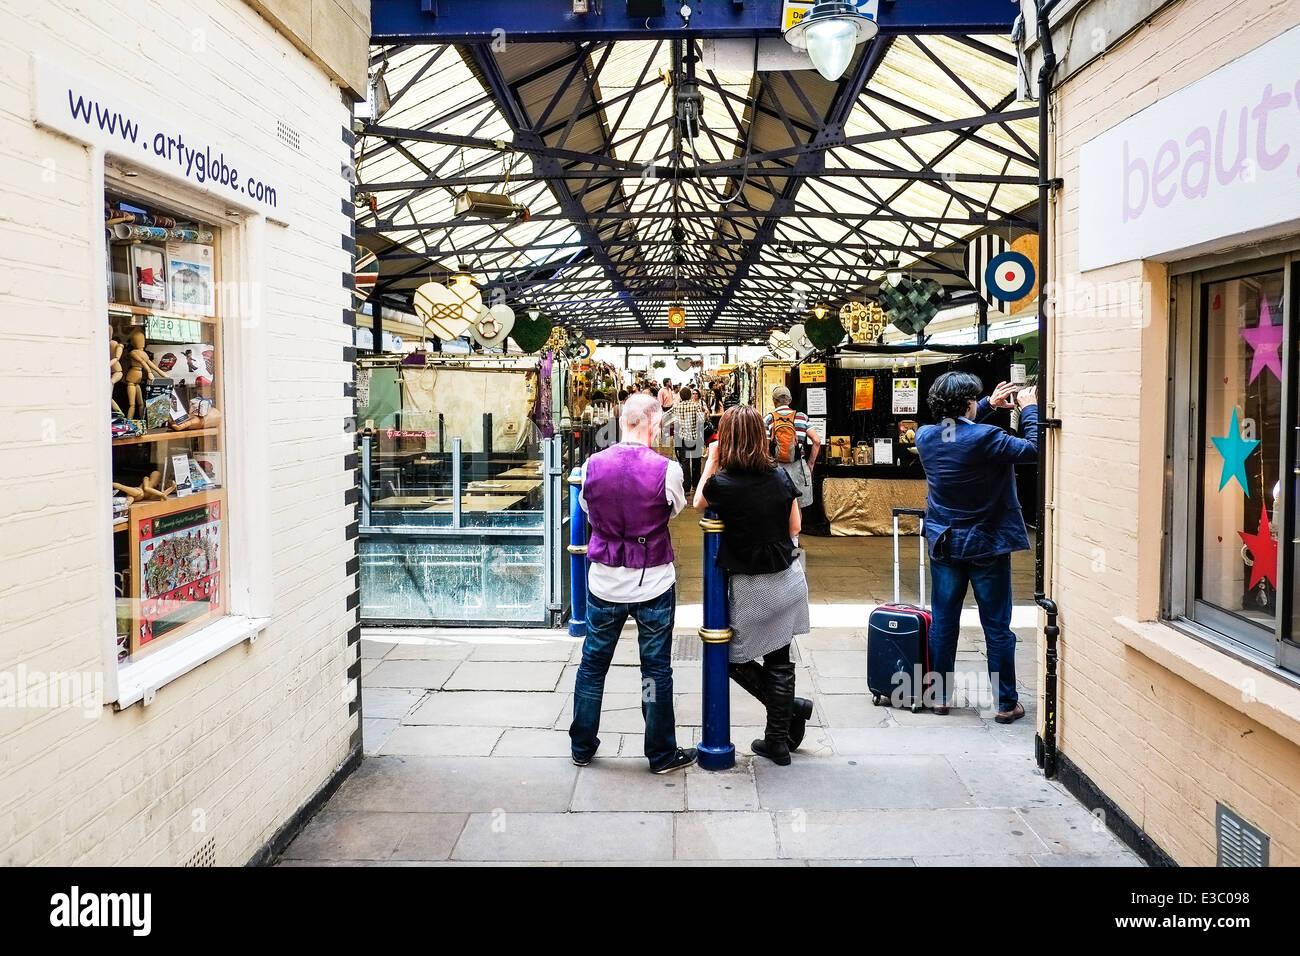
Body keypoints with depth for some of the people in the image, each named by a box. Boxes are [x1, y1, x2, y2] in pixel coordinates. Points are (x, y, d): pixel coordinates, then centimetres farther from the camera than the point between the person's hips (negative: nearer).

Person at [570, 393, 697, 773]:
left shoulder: (593, 465, -7)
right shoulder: (666, 469, -16)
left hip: (604, 581, 3)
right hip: (653, 582, -2)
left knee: (593, 662, 17)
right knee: (656, 668, 10)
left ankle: (582, 746, 29)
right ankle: (662, 753, 22)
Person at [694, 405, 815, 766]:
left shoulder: (723, 484, -16)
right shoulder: (780, 476, -4)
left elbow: (697, 503, 6)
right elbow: (795, 528, 5)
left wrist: (711, 461, 7)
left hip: (751, 588, -5)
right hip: (788, 580, 5)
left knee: (732, 658, 14)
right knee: (779, 660, 13)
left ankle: (791, 708, 9)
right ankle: (778, 741, 21)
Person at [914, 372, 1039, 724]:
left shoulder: (925, 437, -2)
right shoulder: (986, 438, -20)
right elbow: (1034, 449, -13)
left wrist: (989, 405, 16)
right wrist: (1029, 409, -1)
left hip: (944, 545, 5)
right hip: (986, 546, -4)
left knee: (943, 622, 12)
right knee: (997, 628, 5)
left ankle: (940, 695, 20)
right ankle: (1006, 703, 13)